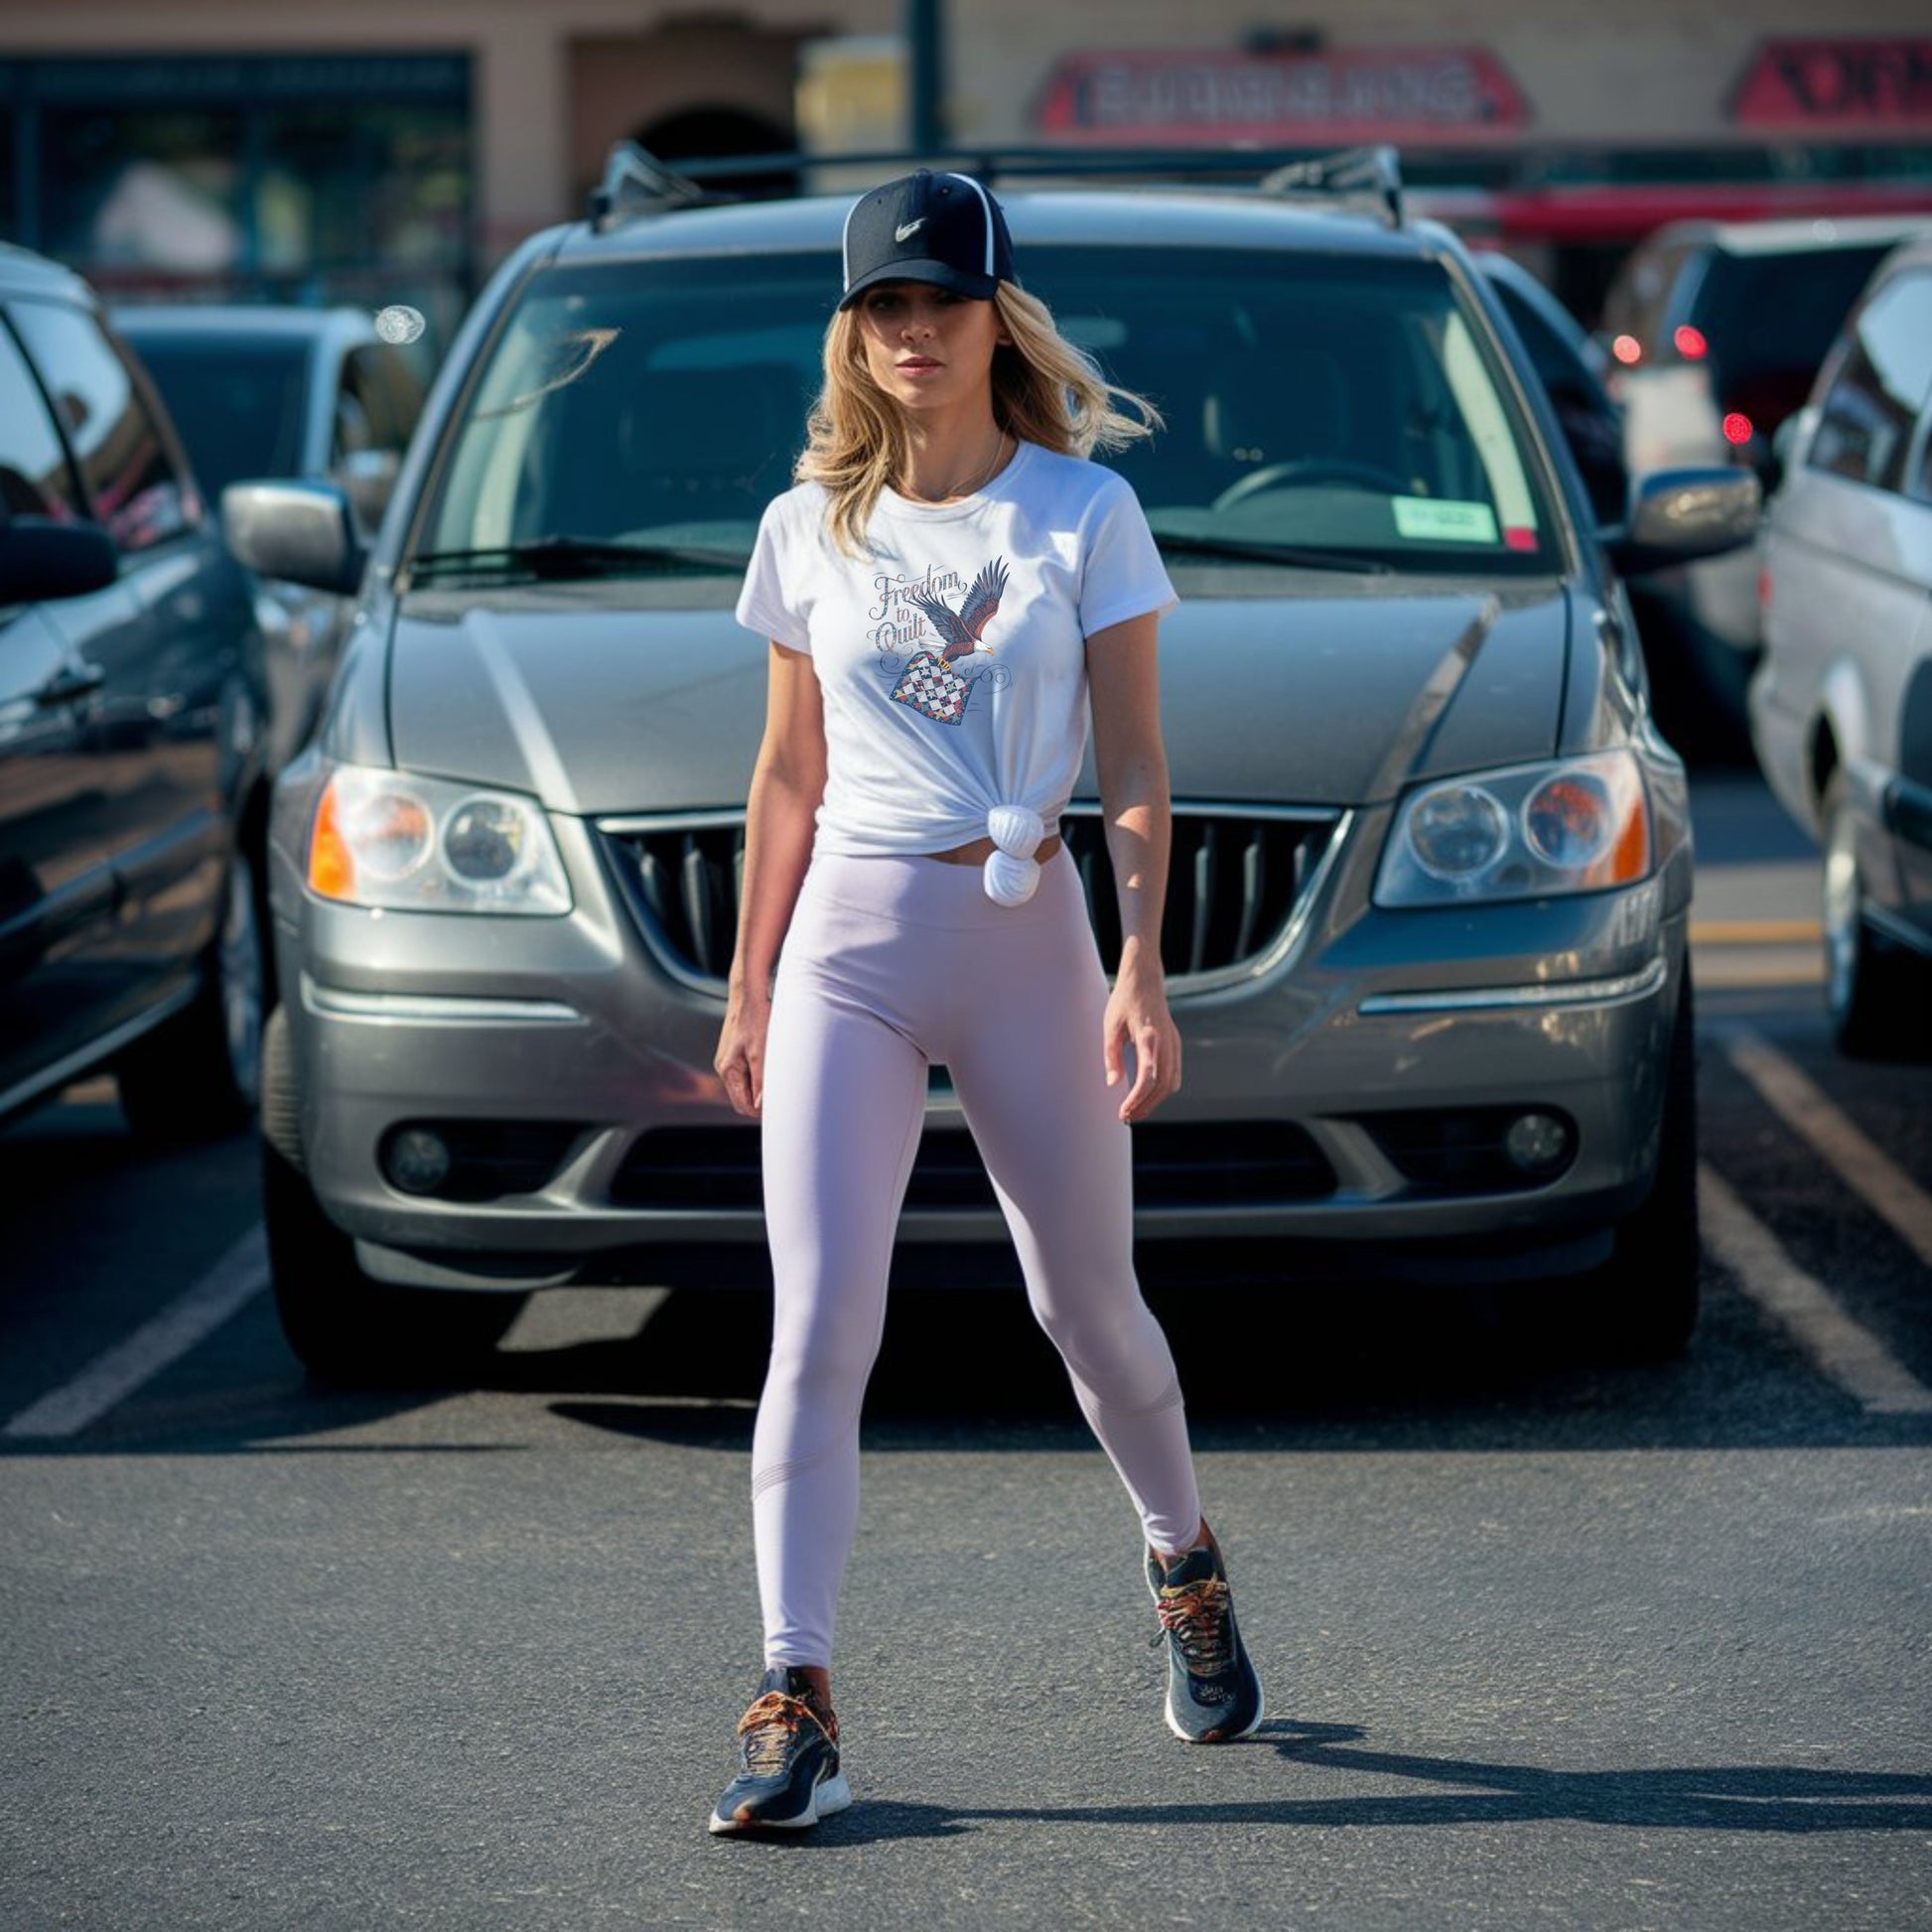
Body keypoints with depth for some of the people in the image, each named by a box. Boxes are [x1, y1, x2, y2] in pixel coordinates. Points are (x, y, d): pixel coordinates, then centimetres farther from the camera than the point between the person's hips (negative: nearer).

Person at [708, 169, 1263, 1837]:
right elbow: (789, 775, 12)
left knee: (1089, 1308, 12)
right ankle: (796, 1706, -12)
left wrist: (1141, 970, -13)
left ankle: (1185, 1565, 40)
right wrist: (749, 987, 11)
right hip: (848, 945, 1)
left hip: (1026, 936, -1)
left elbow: (1136, 769, -3)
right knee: (819, 1329, -11)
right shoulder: (810, 529, 6)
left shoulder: (1084, 511, -1)